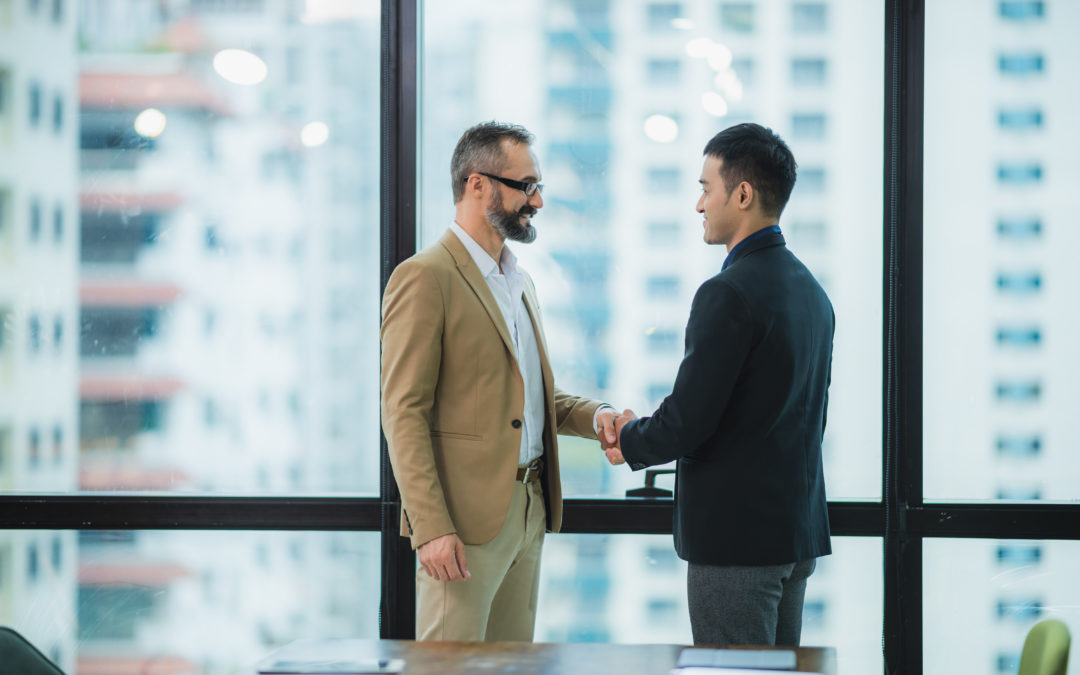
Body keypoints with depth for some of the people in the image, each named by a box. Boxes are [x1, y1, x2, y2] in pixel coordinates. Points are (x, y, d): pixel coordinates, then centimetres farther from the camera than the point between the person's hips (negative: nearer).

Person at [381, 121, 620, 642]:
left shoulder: (518, 281, 19)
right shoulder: (425, 277, -10)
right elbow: (404, 414, -14)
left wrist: (594, 415, 4)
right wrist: (431, 528, -21)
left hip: (530, 510, 8)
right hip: (465, 520, -8)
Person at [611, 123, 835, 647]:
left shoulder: (729, 293, -17)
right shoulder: (809, 288, 12)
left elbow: (687, 421, -20)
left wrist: (631, 441, 2)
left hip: (735, 535, -9)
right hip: (797, 526, 9)